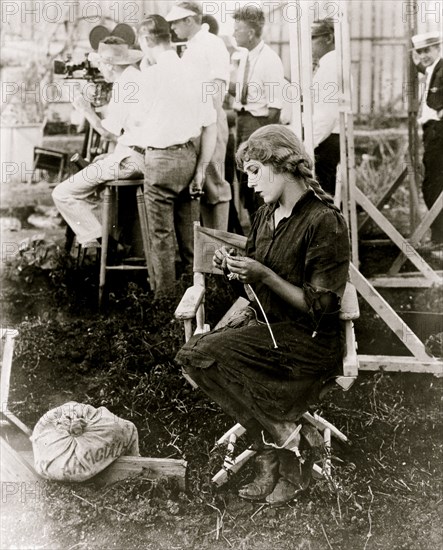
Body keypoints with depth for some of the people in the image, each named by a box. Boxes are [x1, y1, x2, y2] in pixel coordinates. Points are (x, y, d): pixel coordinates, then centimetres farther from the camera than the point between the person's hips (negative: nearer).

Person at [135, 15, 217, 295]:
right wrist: (201, 169, 5)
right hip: (189, 156, 5)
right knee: (190, 230, 14)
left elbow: (142, 121, 4)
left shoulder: (150, 74, -11)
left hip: (160, 159, -5)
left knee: (162, 235, 3)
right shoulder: (194, 73, 3)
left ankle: (165, 296, 9)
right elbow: (211, 127, 2)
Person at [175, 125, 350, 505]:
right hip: (264, 322, 8)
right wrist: (235, 267, -3)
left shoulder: (325, 222, -15)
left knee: (205, 356, -22)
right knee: (192, 354, -15)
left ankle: (283, 449, -6)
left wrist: (263, 275, -22)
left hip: (308, 340, -8)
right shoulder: (267, 214, 10)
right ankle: (275, 458, -6)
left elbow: (320, 306, -17)